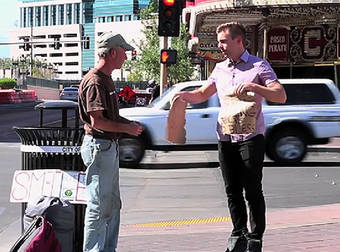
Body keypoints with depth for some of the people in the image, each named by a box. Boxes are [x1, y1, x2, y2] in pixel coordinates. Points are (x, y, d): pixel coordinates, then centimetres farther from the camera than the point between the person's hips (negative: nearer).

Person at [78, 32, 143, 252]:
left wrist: (129, 123, 10)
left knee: (113, 204, 17)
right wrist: (126, 128, -15)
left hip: (110, 146, 11)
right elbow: (97, 120, -23)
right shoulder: (95, 81, -17)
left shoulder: (107, 79, 16)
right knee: (99, 206, -6)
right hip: (99, 146, -11)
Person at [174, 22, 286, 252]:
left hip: (250, 137, -5)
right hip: (225, 138, 5)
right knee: (232, 191, 10)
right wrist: (184, 95, 4)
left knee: (252, 191, 0)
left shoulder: (259, 66, -2)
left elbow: (281, 96, -10)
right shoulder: (220, 69, 15)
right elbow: (203, 94, 25)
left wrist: (254, 87, -24)